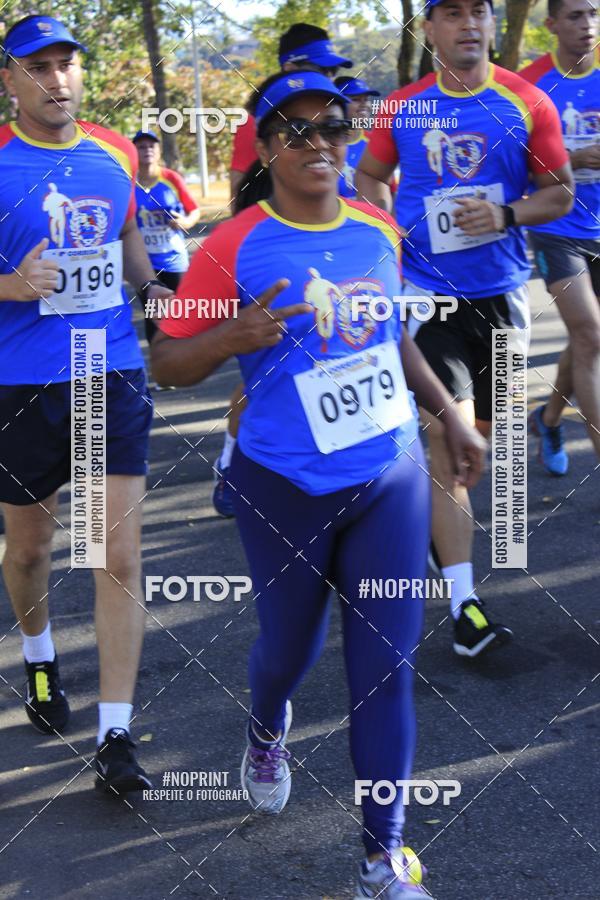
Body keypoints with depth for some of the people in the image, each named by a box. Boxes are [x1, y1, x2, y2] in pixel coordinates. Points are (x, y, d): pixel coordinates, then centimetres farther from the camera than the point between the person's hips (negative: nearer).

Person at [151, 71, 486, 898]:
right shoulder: (234, 247, -12)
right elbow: (167, 363, -9)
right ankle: (267, 728, 53)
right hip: (287, 489, -3)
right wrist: (232, 338, -27)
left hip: (392, 475, 3)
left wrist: (450, 416, 19)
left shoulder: (380, 232, 3)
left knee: (387, 663, 2)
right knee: (290, 644, 15)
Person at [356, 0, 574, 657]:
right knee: (447, 437, -13)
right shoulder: (401, 109, 0)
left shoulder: (526, 104, -2)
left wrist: (506, 214, -16)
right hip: (427, 293, -2)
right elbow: (370, 176, 16)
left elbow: (560, 192, 2)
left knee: (481, 432, 15)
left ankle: (436, 510, 47)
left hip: (500, 291, 2)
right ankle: (464, 604, -13)